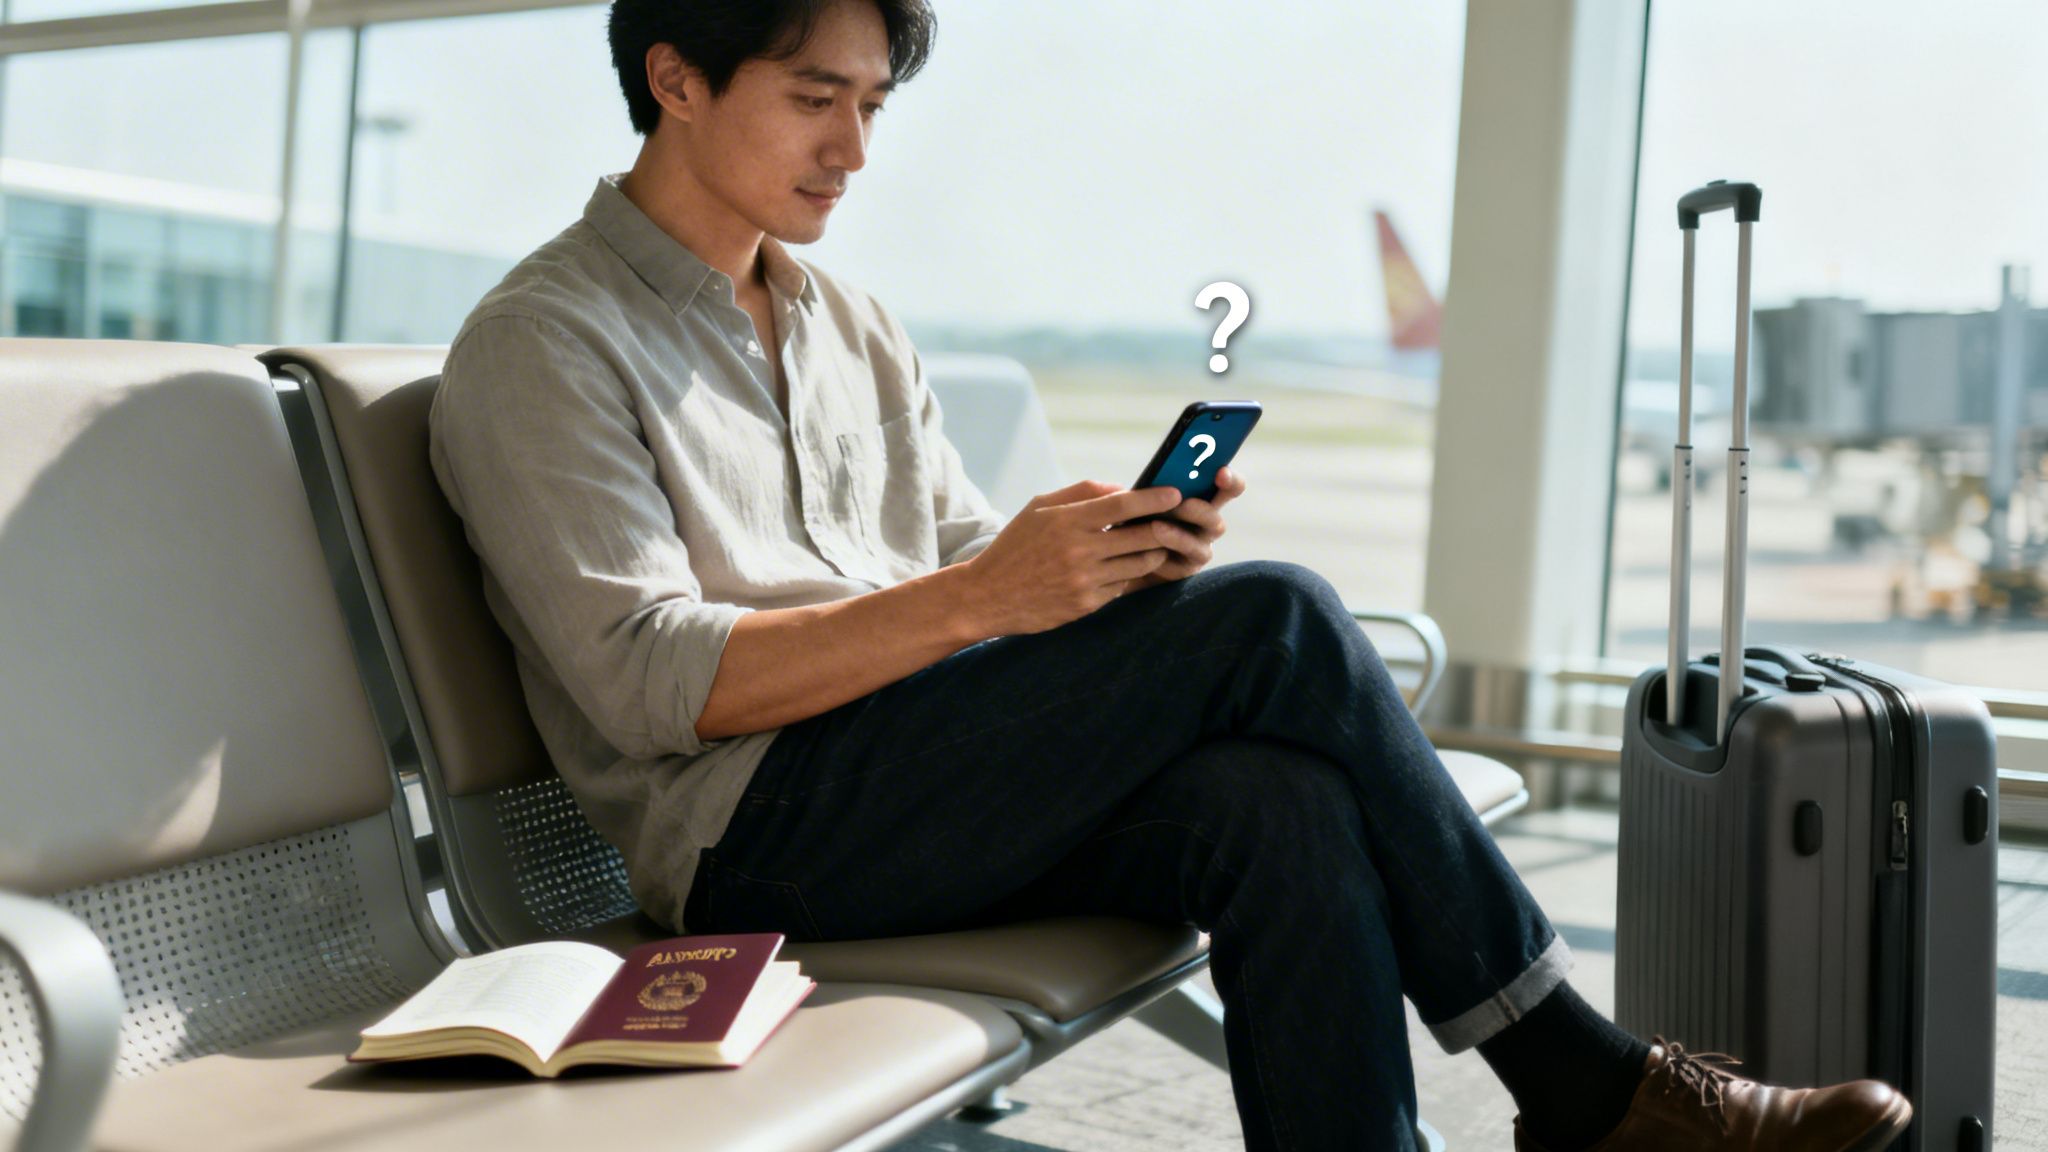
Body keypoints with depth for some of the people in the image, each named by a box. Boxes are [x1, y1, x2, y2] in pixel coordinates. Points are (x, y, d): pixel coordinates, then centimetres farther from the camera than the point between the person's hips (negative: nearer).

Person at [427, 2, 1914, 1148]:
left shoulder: (851, 330, 20)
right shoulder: (539, 346, -3)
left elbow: (968, 558, 16)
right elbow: (648, 684, -15)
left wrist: (1119, 555, -8)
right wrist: (976, 600, -23)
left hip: (928, 786, 7)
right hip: (757, 838, -6)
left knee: (1284, 807, -26)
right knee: (1272, 625, -21)